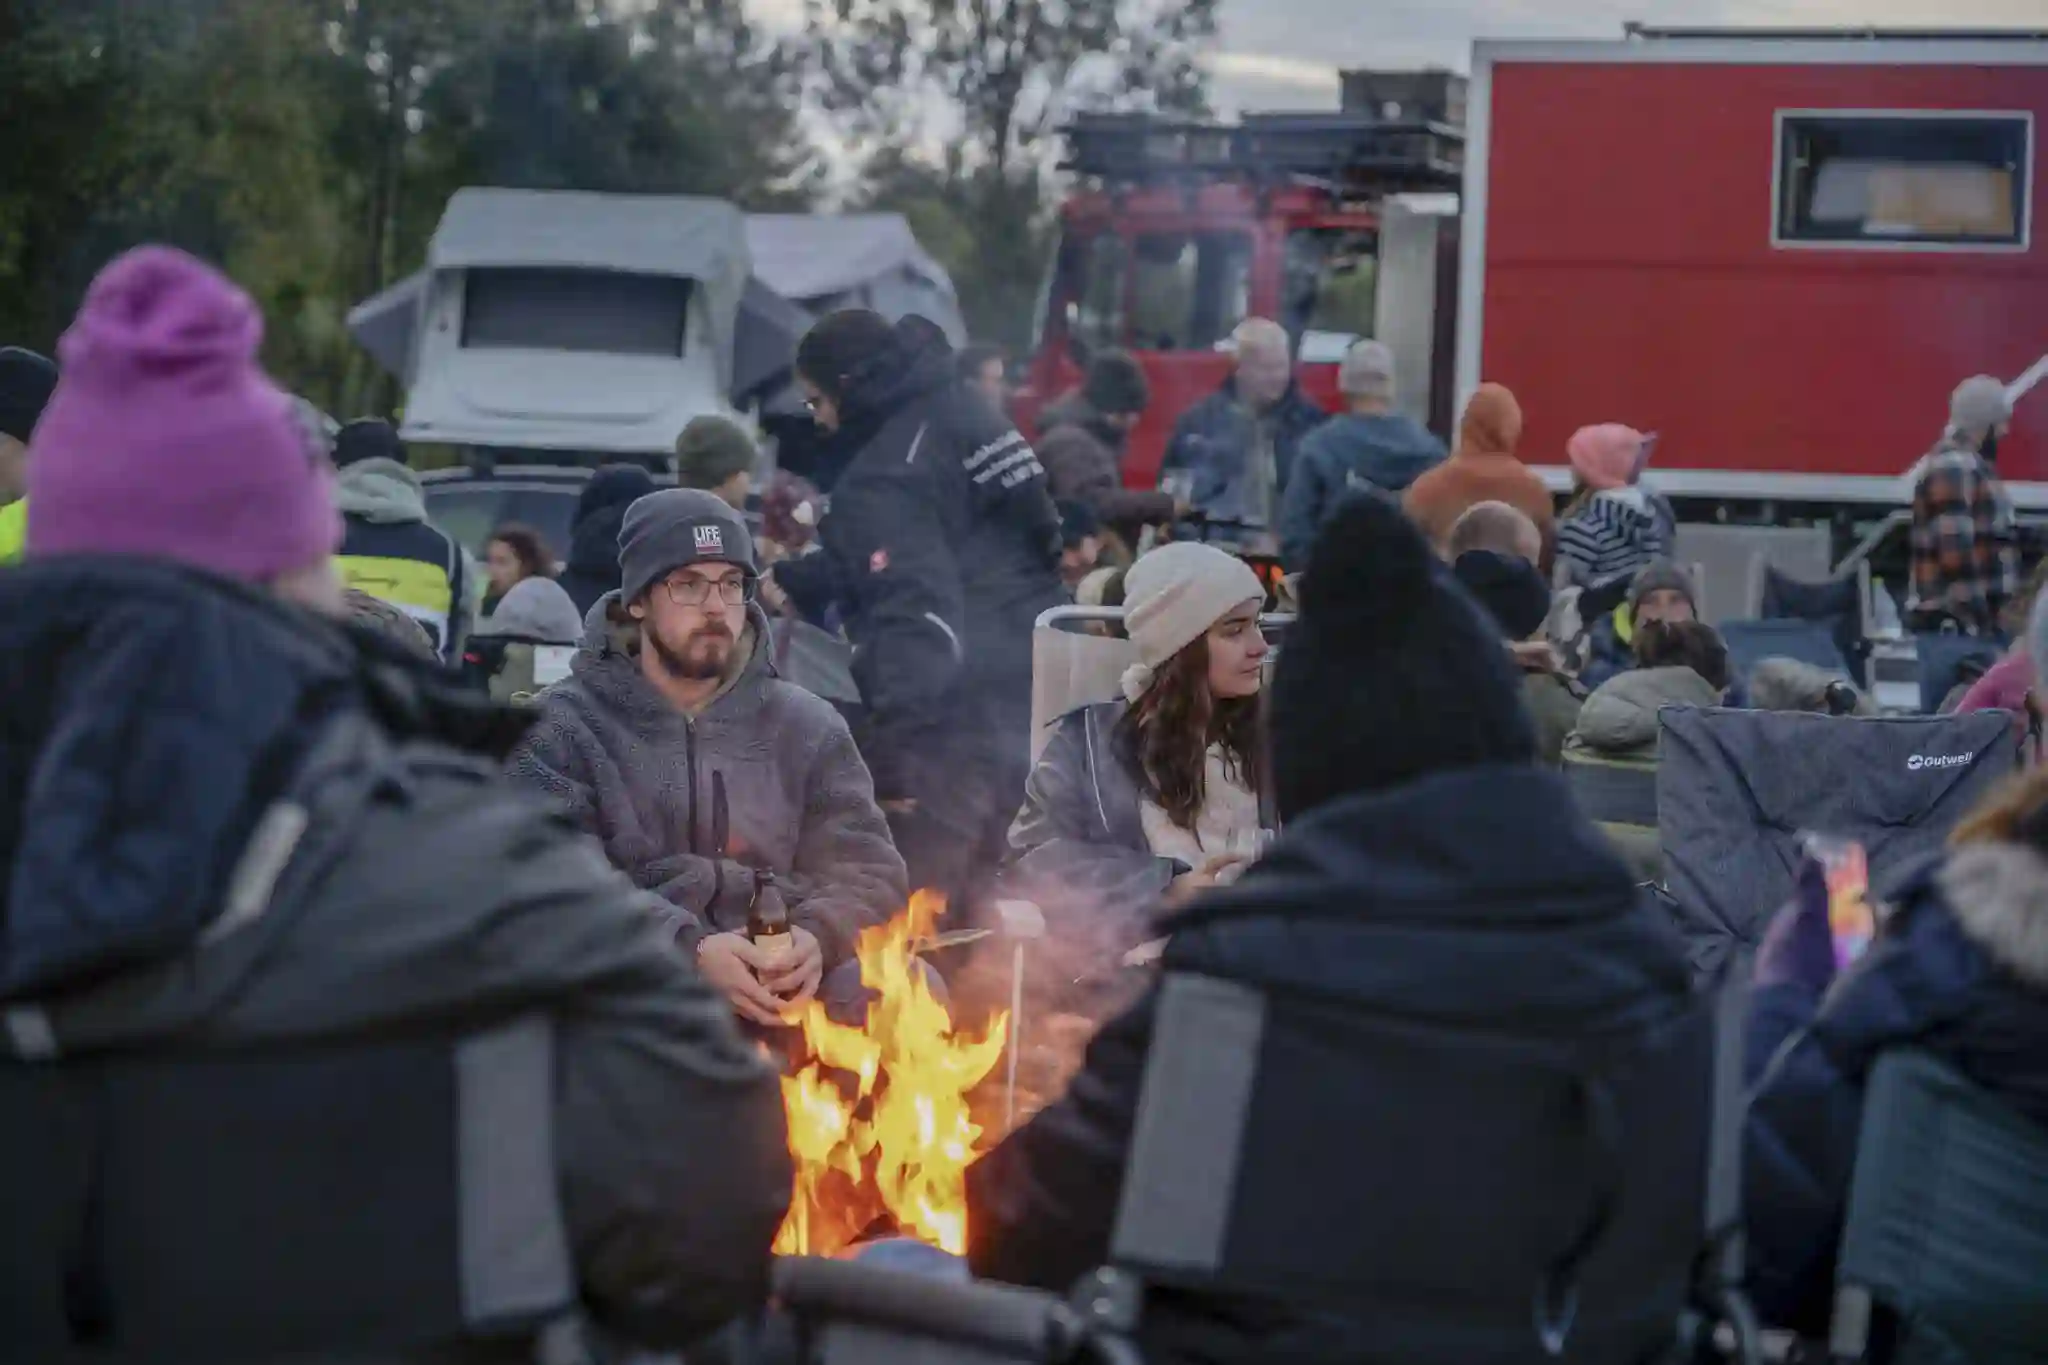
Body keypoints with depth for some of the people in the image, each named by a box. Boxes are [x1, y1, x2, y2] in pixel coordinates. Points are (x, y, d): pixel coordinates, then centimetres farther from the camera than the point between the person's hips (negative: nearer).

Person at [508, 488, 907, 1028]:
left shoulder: (808, 727, 18)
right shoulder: (564, 727, 7)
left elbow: (868, 869, 11)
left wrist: (818, 936, -15)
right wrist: (690, 949, -25)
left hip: (786, 985, 3)